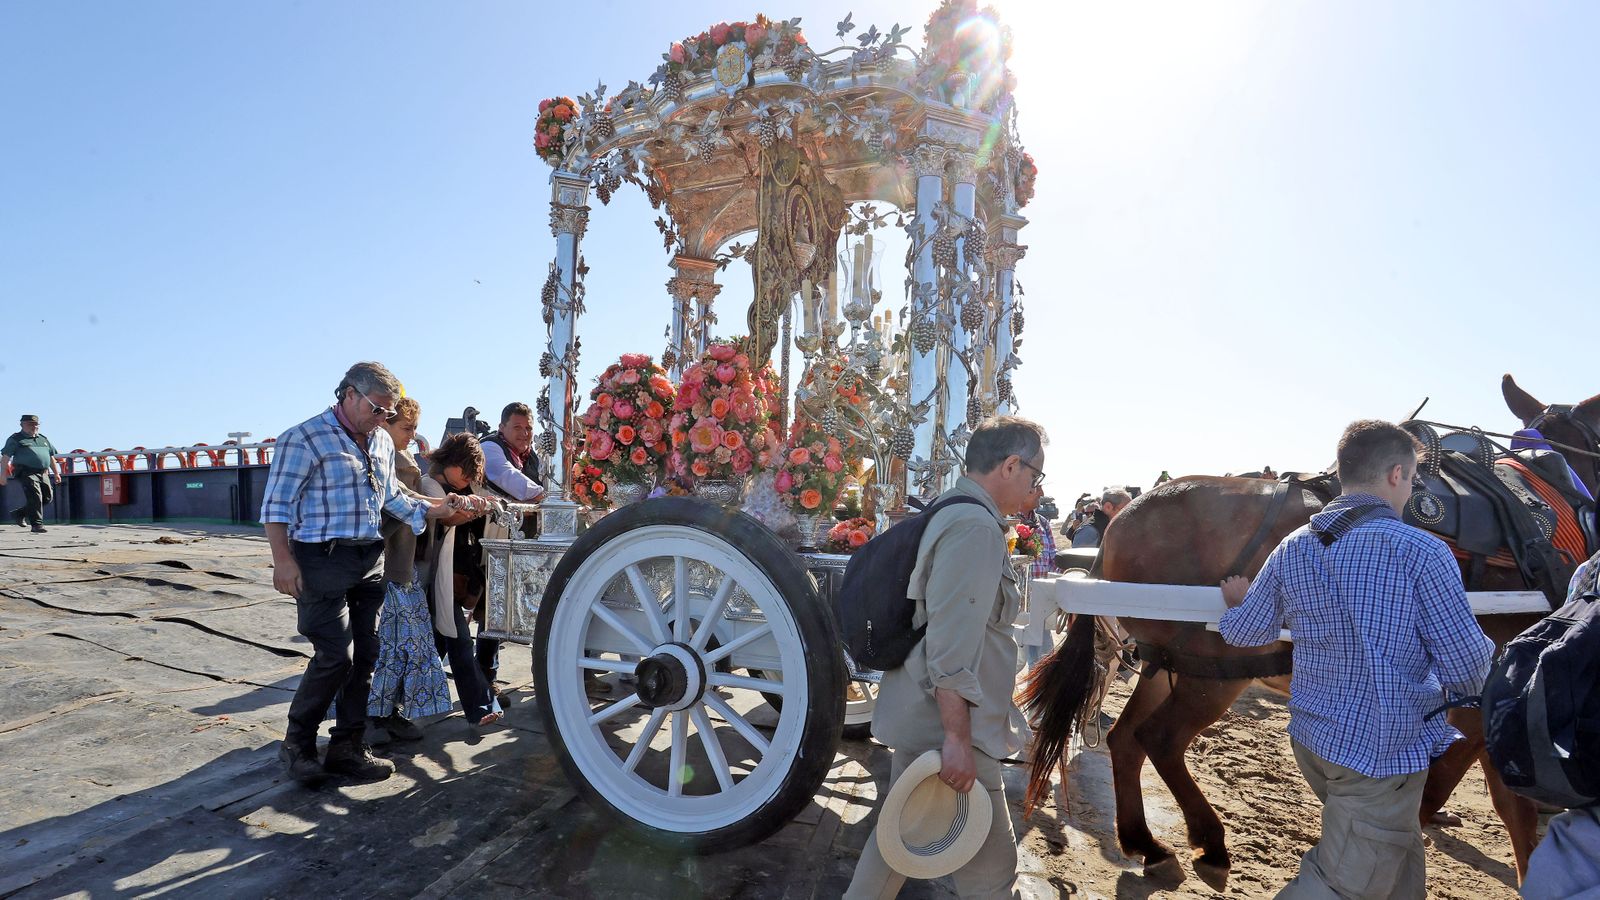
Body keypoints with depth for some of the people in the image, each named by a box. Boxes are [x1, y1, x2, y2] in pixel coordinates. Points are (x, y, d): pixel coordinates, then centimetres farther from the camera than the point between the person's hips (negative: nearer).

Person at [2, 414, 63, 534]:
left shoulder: (44, 439, 23)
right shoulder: (16, 439, 5)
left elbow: (51, 457, 28)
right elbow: (5, 457, -1)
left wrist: (56, 473, 23)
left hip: (43, 473, 7)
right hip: (26, 473, -6)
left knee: (48, 497, 5)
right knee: (34, 497, -15)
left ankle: (19, 513, 22)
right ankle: (37, 524, -14)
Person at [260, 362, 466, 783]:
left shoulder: (382, 441, 13)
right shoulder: (306, 438, -8)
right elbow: (277, 505, -10)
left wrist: (433, 509, 5)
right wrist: (283, 560, -17)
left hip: (371, 560, 7)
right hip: (323, 561, -7)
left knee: (365, 655, 8)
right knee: (336, 656, -8)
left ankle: (348, 747, 20)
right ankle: (297, 744, 14)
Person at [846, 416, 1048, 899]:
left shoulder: (949, 513, 13)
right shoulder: (976, 526, -20)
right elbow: (953, 650, -25)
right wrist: (958, 740, -23)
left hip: (917, 716, 10)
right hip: (946, 729, -10)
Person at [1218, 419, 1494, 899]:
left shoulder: (1292, 548, -1)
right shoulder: (1423, 552, -17)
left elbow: (1244, 632, 7)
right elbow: (1467, 669, -13)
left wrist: (1237, 601, 29)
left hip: (1310, 739, 6)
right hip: (1385, 755, -6)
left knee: (1398, 848, 29)